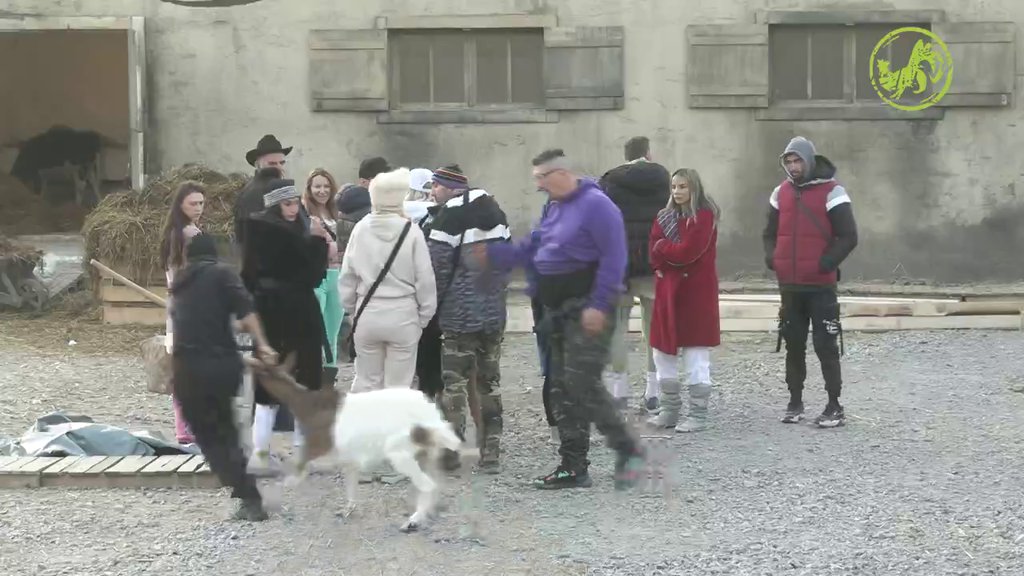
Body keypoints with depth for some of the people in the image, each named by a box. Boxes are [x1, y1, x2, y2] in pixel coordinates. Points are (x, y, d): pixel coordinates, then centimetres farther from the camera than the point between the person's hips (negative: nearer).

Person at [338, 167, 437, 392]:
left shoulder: (361, 229, -5)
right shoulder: (411, 232, -11)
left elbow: (347, 276, 2)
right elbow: (425, 279, -7)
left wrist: (352, 309, 15)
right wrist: (424, 316, 5)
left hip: (368, 314, 2)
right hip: (402, 315, -2)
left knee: (367, 381, 14)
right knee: (399, 385, 6)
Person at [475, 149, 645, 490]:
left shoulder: (595, 205, -15)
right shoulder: (555, 208, 14)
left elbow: (613, 258, -19)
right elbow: (532, 248, 22)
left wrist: (598, 306, -22)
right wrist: (492, 256, 13)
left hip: (587, 312, -10)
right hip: (558, 311, 10)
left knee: (582, 384, -14)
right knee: (561, 389, 10)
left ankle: (627, 450, -1)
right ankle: (574, 467, 16)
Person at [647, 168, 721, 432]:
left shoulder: (704, 217, -8)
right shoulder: (666, 217, 12)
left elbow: (688, 251, -18)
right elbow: (655, 253, 3)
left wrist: (663, 247, -4)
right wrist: (675, 255, -14)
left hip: (696, 292, -7)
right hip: (668, 290, 7)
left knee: (696, 357, -5)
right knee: (663, 353, 11)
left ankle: (698, 415, 1)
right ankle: (670, 410, 21)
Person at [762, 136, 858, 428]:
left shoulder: (831, 192, -8)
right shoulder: (781, 192, 10)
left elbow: (848, 236, -10)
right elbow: (771, 231, 20)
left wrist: (827, 262, -21)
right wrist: (770, 256, 2)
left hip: (820, 285, -6)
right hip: (789, 284, 6)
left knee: (825, 344, -4)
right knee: (793, 344, 11)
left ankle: (835, 406, 2)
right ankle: (795, 402, 20)